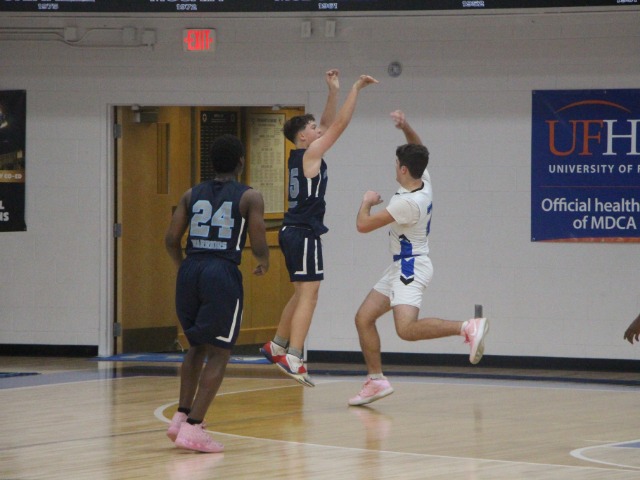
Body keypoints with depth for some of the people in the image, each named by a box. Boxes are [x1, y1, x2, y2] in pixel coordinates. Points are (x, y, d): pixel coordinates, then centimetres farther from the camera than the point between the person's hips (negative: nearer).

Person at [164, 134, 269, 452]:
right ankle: (192, 429, -7)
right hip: (223, 273, -5)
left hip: (190, 270, 5)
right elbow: (259, 246, -4)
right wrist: (264, 263, 19)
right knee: (218, 353, 2)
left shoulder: (192, 195, 13)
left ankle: (182, 417, 18)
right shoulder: (250, 198, 2)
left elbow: (171, 240, 9)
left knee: (197, 346, 23)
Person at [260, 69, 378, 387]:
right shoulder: (311, 154, -10)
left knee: (302, 294, 21)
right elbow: (340, 124, -12)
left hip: (295, 232, 10)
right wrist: (356, 89, -7)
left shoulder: (302, 155, 13)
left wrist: (334, 91, 16)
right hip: (303, 233, -10)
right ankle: (292, 358, -19)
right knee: (308, 295, -12)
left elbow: (330, 124, 22)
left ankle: (276, 346, 28)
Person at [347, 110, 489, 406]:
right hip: (401, 268, 10)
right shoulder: (424, 182, 1)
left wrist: (367, 202, 1)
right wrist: (405, 126, 4)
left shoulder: (407, 202, -24)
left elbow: (363, 225, -19)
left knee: (407, 329, -29)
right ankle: (376, 380, 14)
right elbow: (417, 148, 21)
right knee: (364, 318, 10)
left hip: (411, 269, -10)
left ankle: (468, 328, -26)